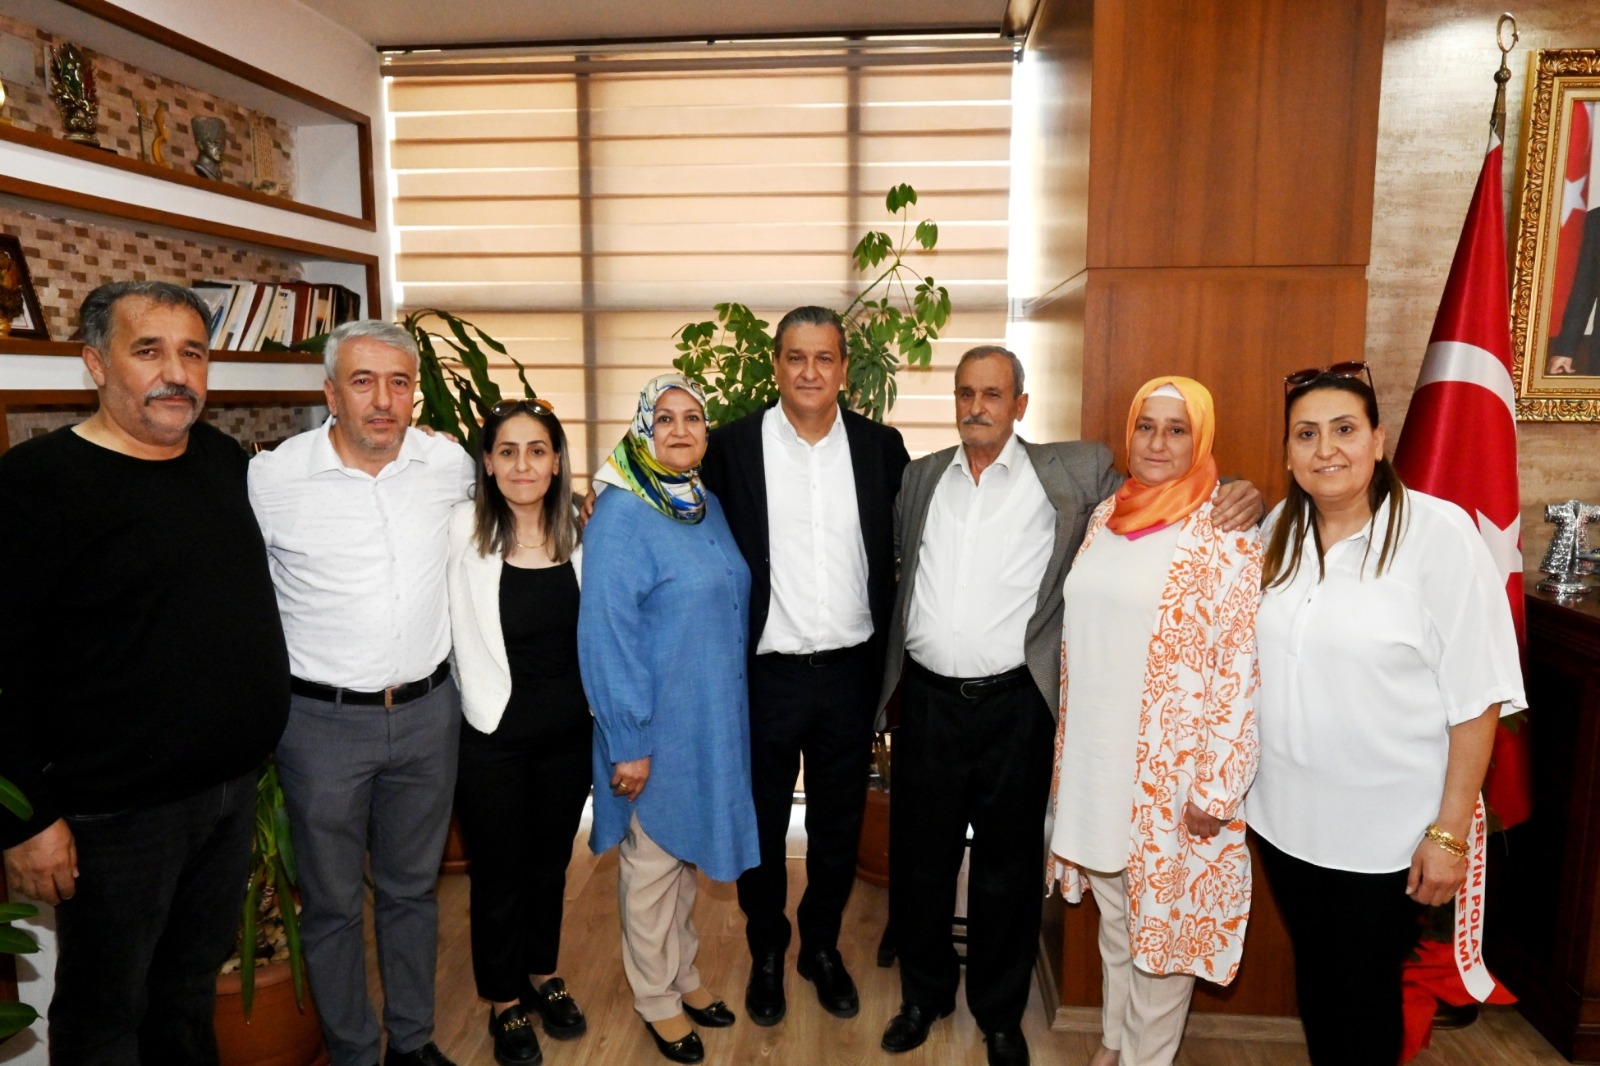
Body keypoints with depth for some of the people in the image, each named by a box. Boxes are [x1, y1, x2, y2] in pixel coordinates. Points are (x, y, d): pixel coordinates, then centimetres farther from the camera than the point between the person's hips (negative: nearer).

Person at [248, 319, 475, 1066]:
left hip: (427, 712, 3)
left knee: (412, 889, 20)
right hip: (323, 720, -2)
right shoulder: (273, 478, -12)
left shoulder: (450, 464, -4)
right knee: (332, 903, 14)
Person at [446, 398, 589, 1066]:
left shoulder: (577, 533, -1)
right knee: (498, 873, 14)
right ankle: (505, 1002, 37)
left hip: (568, 729, 4)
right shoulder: (464, 529, -13)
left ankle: (543, 975, 45)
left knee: (551, 862, 21)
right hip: (492, 734, -3)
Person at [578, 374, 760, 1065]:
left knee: (686, 852, 22)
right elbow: (605, 636, -20)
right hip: (658, 727, -7)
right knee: (652, 864, 12)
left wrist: (729, 713, 13)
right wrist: (626, 743, -19)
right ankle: (655, 998, 33)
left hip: (714, 721, 7)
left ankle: (682, 973, 42)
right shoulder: (620, 516, -18)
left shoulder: (707, 506, 5)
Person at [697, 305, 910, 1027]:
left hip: (851, 671, 2)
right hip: (765, 672, -1)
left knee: (838, 827, 17)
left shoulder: (881, 447, 0)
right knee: (761, 825, 15)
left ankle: (823, 947, 41)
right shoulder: (731, 446, -6)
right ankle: (766, 954, 39)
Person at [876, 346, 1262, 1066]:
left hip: (1015, 706, -2)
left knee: (1008, 869, 13)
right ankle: (924, 994, 38)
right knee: (919, 859, 15)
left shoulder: (1072, 472, 0)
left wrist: (1236, 499, -15)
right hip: (928, 701, 3)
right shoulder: (919, 479, 9)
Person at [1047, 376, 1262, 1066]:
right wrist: (1069, 744, 14)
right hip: (1097, 757, 6)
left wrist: (1217, 788, -16)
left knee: (1165, 916, 11)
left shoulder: (1225, 537, -13)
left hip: (1172, 768, -5)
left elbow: (1242, 668, -15)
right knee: (1113, 910, 21)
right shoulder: (1106, 516, 5)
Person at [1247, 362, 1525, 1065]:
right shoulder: (1278, 532, 1)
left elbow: (1476, 697, -13)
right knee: (1312, 975, 21)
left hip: (1387, 831, -4)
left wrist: (1450, 832, -14)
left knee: (1364, 994, 13)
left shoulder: (1438, 532, -14)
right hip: (1286, 816, 4)